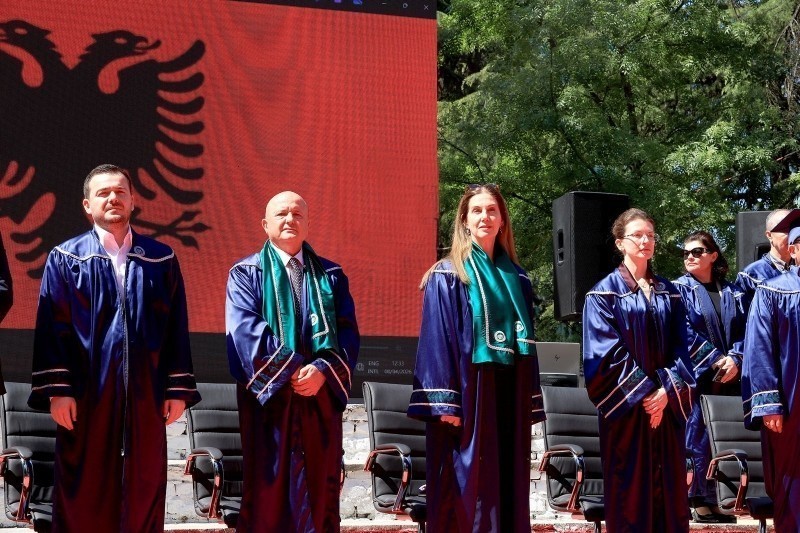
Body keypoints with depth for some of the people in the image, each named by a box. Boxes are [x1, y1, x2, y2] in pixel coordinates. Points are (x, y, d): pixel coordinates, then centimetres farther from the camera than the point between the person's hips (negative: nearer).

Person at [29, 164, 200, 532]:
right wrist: (57, 389, -11)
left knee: (143, 492, 7)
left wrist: (179, 389, 1)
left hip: (144, 395, 2)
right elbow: (52, 327, -2)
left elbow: (177, 327, 7)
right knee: (85, 496, 4)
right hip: (85, 394, -2)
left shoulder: (161, 260, 9)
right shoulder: (66, 259, 3)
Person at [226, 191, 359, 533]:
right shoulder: (246, 273, 6)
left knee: (319, 487, 4)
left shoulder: (331, 276, 14)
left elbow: (348, 331, 4)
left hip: (321, 397, 3)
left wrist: (323, 370, -15)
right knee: (267, 485, -1)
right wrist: (291, 368, -18)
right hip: (268, 394, -3)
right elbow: (244, 328, -10)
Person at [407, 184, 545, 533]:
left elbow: (526, 345, 15)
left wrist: (531, 406, 9)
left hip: (508, 399, 5)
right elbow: (436, 340, -7)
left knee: (508, 492, 6)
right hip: (465, 398, -5)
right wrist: (444, 401, -15)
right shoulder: (447, 276, -1)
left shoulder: (517, 279, 15)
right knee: (464, 495, -4)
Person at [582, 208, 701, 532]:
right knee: (630, 486, -2)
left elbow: (681, 347, 7)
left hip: (666, 404, 4)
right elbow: (607, 351, -9)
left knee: (669, 486, 4)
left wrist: (667, 390, -9)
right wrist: (644, 390, -15)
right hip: (625, 405, -4)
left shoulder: (669, 293, 13)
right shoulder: (604, 292, -1)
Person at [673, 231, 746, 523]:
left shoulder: (732, 292, 13)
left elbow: (743, 330, 8)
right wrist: (714, 359, -14)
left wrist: (735, 358, -10)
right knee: (699, 437, -4)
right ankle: (701, 499, 2)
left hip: (729, 377, 4)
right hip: (697, 376, -4)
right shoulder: (680, 289, 1)